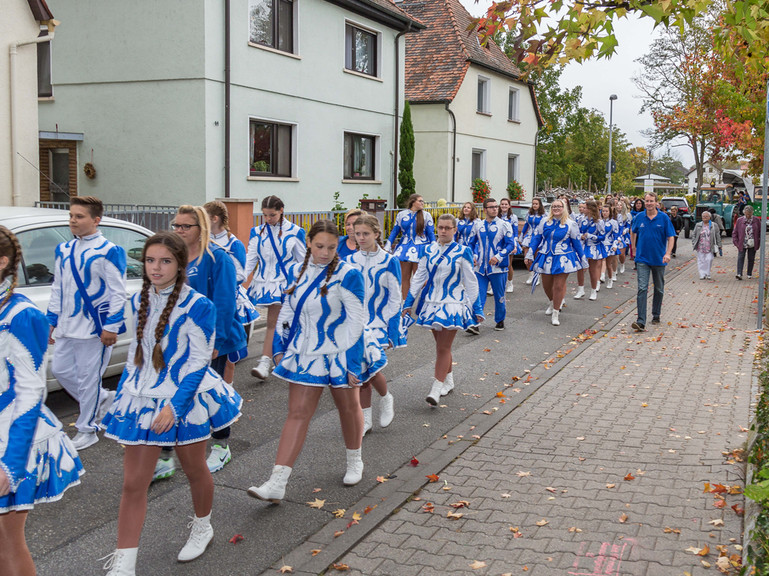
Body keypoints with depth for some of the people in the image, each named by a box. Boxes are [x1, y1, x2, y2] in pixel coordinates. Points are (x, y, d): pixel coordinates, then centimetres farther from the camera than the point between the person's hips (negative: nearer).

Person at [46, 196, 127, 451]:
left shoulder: (108, 251, -11)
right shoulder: (64, 250, 10)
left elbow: (118, 292, -12)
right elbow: (57, 288, 17)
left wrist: (111, 326, -16)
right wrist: (52, 320, 14)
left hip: (94, 326, -7)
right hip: (67, 326, 8)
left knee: (88, 377, 1)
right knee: (60, 369, 13)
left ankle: (87, 430, 16)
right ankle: (102, 399, 33)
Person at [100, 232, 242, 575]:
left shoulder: (197, 306, -13)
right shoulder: (139, 301, 4)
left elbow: (199, 361, -14)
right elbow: (135, 352, 15)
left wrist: (174, 405, -20)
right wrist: (122, 394, 14)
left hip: (184, 399, -4)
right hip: (142, 399, 4)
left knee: (194, 470, 15)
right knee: (133, 483, 2)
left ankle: (202, 527, 42)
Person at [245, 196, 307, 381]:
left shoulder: (294, 232, 0)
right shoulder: (257, 232, 8)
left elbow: (302, 260, 6)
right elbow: (250, 259, 7)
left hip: (284, 281, -3)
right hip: (265, 281, 4)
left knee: (273, 322, -11)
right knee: (276, 321, 9)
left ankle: (265, 362, -14)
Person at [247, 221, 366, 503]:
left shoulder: (347, 275, -13)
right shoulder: (301, 270, 4)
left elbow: (356, 321, -14)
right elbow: (287, 311, 12)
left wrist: (353, 362, -16)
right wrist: (279, 348, 9)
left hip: (338, 354, -4)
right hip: (305, 353, 4)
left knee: (348, 407, 15)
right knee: (297, 414, 1)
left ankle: (354, 461, 40)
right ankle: (277, 483, -1)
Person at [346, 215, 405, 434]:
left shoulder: (389, 262, -4)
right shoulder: (349, 262, 4)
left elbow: (395, 300, -2)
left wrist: (392, 332, -7)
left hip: (378, 322, -4)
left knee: (370, 368, -19)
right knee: (360, 371, 5)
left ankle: (386, 399, 12)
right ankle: (365, 419, 20)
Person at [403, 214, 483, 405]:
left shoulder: (462, 252, -4)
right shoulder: (428, 251, 5)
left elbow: (471, 282, -1)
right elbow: (419, 277, 10)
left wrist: (477, 308, -1)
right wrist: (409, 301, 8)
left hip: (453, 304, -4)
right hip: (432, 302, 4)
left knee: (444, 348, -6)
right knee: (440, 345, 13)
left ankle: (436, 389, -4)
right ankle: (448, 380, 31)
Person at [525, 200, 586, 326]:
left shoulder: (570, 224, -2)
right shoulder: (544, 222, 4)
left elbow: (577, 243, 3)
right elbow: (536, 238, 9)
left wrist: (583, 260, 6)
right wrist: (529, 255, 7)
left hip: (562, 259, -3)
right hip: (546, 257, 3)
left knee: (558, 286, -7)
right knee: (546, 285, 12)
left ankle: (555, 313, 5)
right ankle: (553, 303, 43)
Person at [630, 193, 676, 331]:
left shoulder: (664, 218, -5)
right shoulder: (639, 217, 1)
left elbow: (670, 237, -6)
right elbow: (633, 232, 19)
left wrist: (668, 253, -18)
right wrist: (634, 248, 16)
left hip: (659, 259, 0)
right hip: (642, 259, 0)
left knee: (659, 289, 14)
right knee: (642, 289, -11)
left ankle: (656, 315, 32)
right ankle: (641, 321, -17)